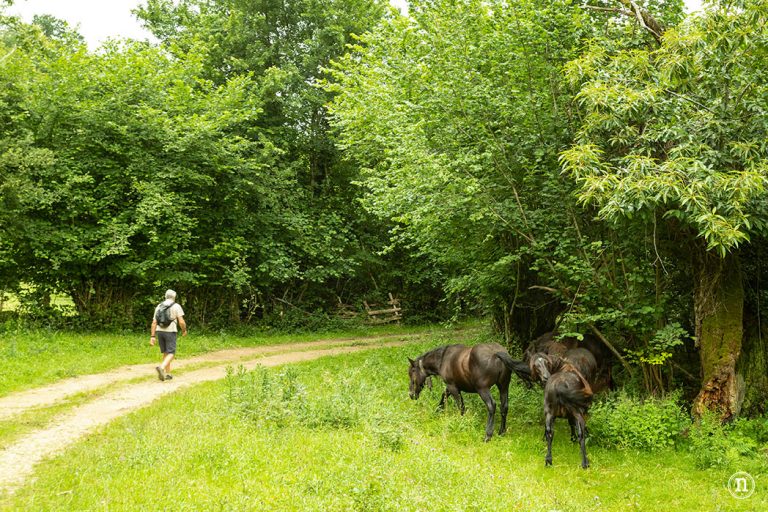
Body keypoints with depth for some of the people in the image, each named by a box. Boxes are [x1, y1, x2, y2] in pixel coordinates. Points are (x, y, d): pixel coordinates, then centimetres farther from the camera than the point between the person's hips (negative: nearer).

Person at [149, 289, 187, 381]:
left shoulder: (159, 306, 11)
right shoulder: (176, 306, -4)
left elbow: (154, 323, 5)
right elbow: (181, 322, -11)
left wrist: (152, 337, 4)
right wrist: (184, 330, 10)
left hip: (160, 332, 5)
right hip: (170, 332, -5)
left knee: (166, 353, 18)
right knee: (171, 354, -5)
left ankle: (168, 374, 17)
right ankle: (161, 368, -31)